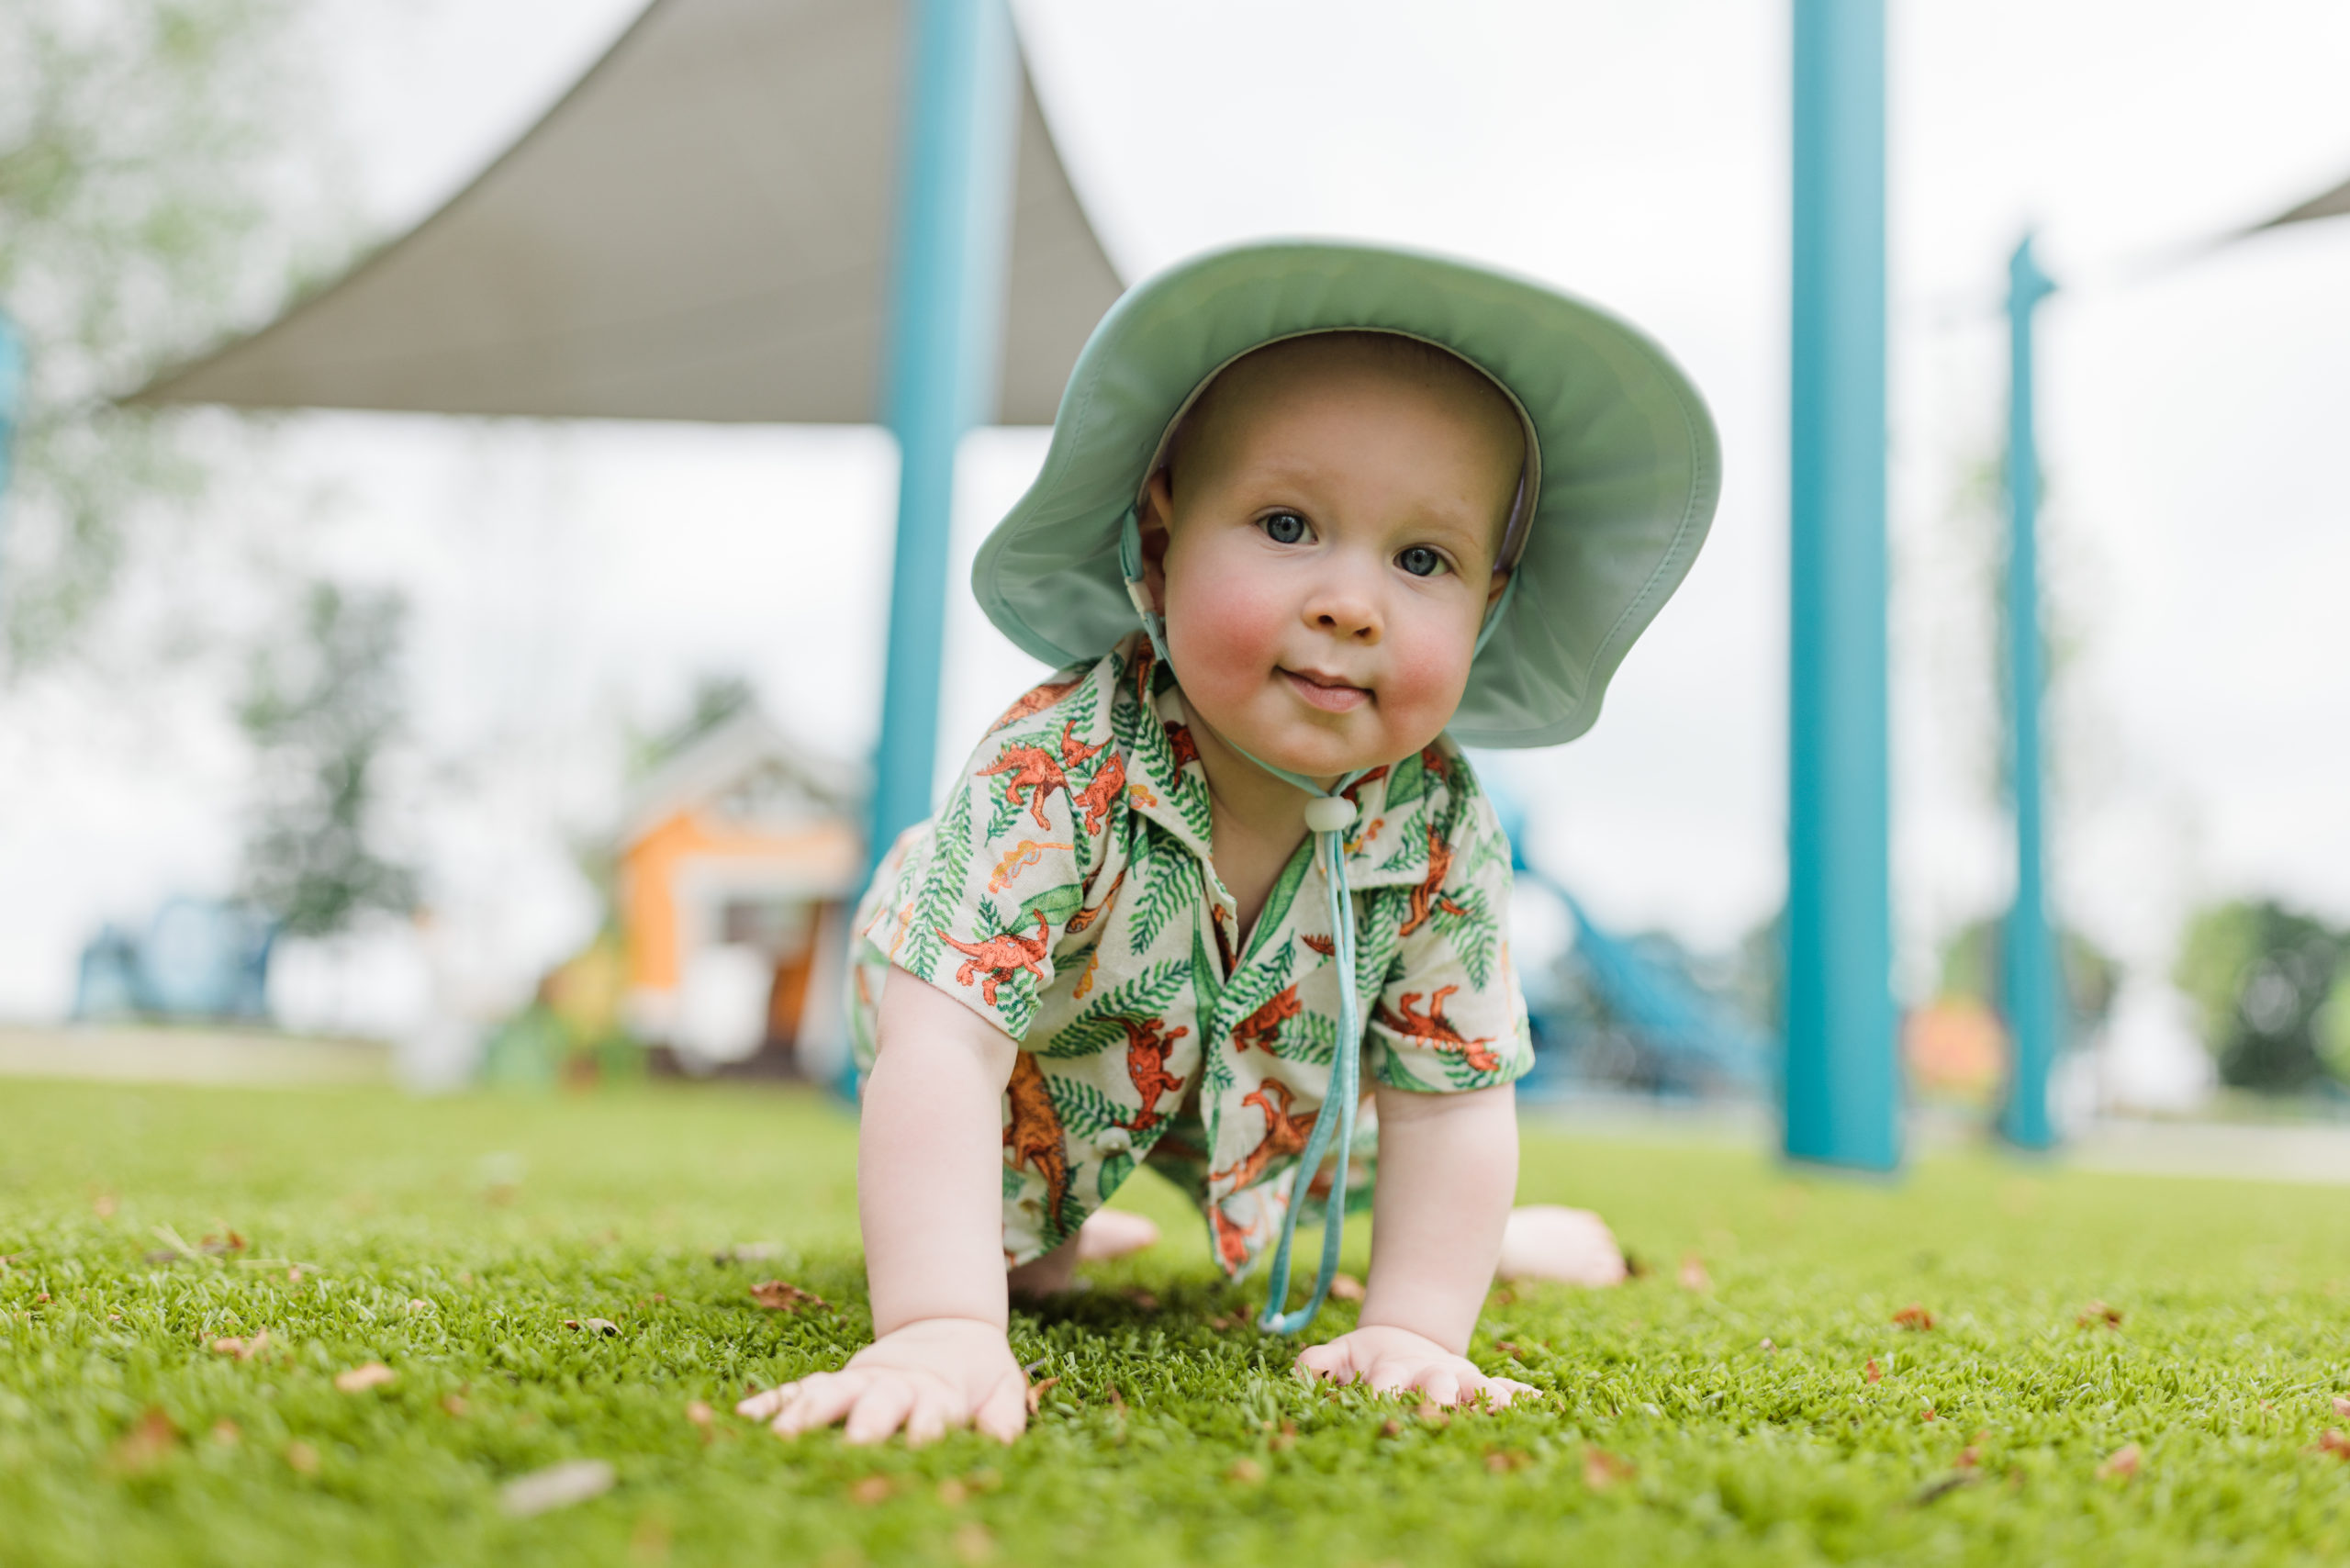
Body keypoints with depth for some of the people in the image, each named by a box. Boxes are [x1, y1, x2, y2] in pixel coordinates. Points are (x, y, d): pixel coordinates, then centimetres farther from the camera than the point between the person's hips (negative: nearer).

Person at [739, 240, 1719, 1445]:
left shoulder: (1443, 835, -31)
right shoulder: (1053, 772, -44)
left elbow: (1448, 1103, -22)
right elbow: (940, 1057, -50)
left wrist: (1411, 1329, -29)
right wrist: (942, 1326, -60)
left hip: (1263, 1081, 3)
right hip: (1045, 1059, -2)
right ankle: (1050, 1227, 35)